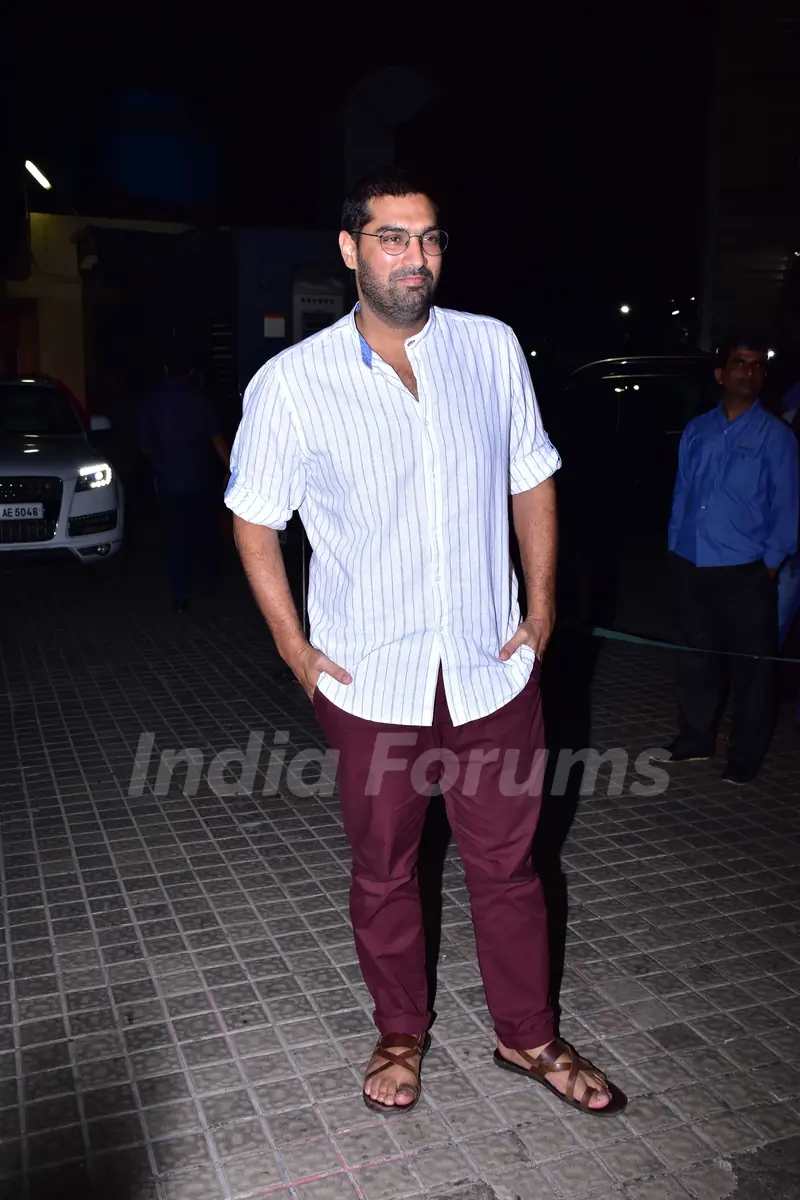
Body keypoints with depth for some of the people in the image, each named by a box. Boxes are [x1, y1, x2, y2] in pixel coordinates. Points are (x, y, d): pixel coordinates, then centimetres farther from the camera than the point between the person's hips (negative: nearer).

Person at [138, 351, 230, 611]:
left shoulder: (152, 400, 0)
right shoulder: (200, 397, -4)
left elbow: (146, 445, 4)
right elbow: (215, 438, -10)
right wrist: (231, 467, -6)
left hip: (169, 480, 0)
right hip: (201, 477, 0)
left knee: (176, 537, 5)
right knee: (205, 531, 17)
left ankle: (180, 596, 3)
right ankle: (208, 582, 28)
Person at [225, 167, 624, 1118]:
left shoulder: (493, 349, -1)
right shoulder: (291, 382, -9)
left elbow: (532, 478, 9)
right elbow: (254, 519, 2)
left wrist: (542, 605, 4)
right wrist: (293, 646, -2)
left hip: (494, 670, 2)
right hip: (371, 684, -1)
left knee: (506, 865, 15)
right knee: (383, 873, 16)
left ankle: (528, 1037, 38)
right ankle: (400, 1033, 42)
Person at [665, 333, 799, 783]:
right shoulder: (696, 431, 9)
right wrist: (676, 548, 9)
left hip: (745, 573, -4)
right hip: (692, 567, 4)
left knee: (749, 664, 5)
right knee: (696, 658, 15)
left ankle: (746, 756, 20)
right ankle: (695, 739, 32)